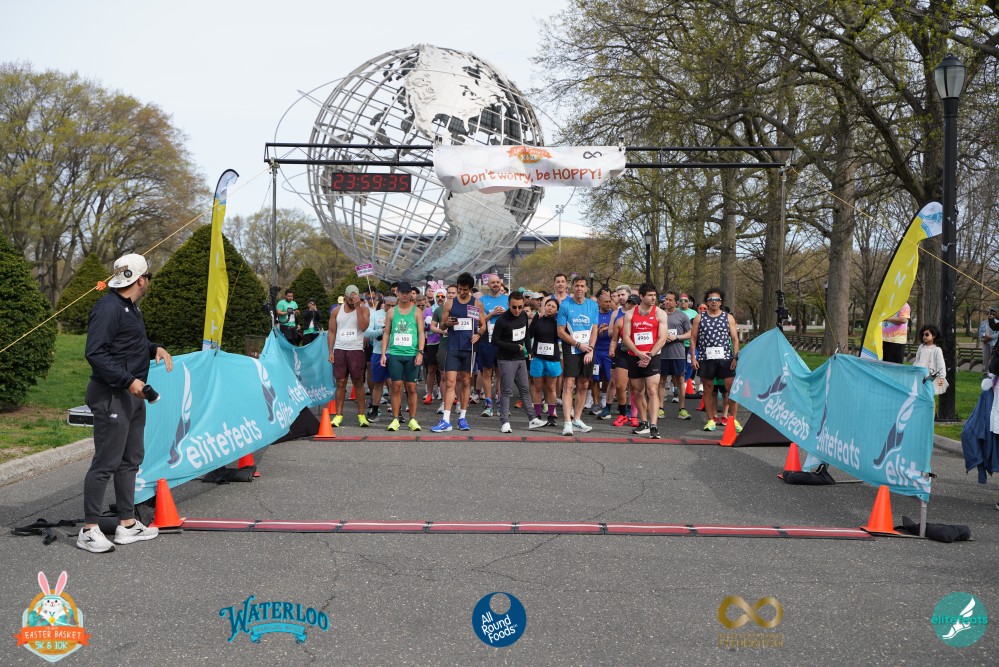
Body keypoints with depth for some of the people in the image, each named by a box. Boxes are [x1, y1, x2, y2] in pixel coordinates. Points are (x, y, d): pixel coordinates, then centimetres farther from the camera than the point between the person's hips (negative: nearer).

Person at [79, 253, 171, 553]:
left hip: (132, 395, 11)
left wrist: (156, 349, 7)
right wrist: (129, 380, -24)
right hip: (111, 396, -11)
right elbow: (95, 353, -22)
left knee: (130, 460, 15)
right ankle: (89, 530, 3)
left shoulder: (130, 308, 15)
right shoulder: (108, 308, -17)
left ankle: (127, 524, 24)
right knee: (106, 462, -6)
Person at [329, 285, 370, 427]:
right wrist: (330, 351, 2)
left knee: (358, 383, 2)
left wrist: (357, 308, -16)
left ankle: (361, 415, 7)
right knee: (340, 383, 2)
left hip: (356, 350, -2)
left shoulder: (364, 310, 2)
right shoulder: (336, 311, 10)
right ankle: (338, 415, 6)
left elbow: (363, 327, -16)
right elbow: (331, 332, 11)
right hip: (339, 350, 2)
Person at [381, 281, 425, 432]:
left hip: (412, 355, -1)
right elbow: (386, 333, 11)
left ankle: (412, 419, 7)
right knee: (396, 387, -1)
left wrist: (420, 352, -9)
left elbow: (421, 333, 2)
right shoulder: (391, 312, 10)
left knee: (411, 387, 1)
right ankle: (395, 419, 5)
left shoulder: (417, 311, 6)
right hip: (395, 354, 1)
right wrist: (383, 354, 3)